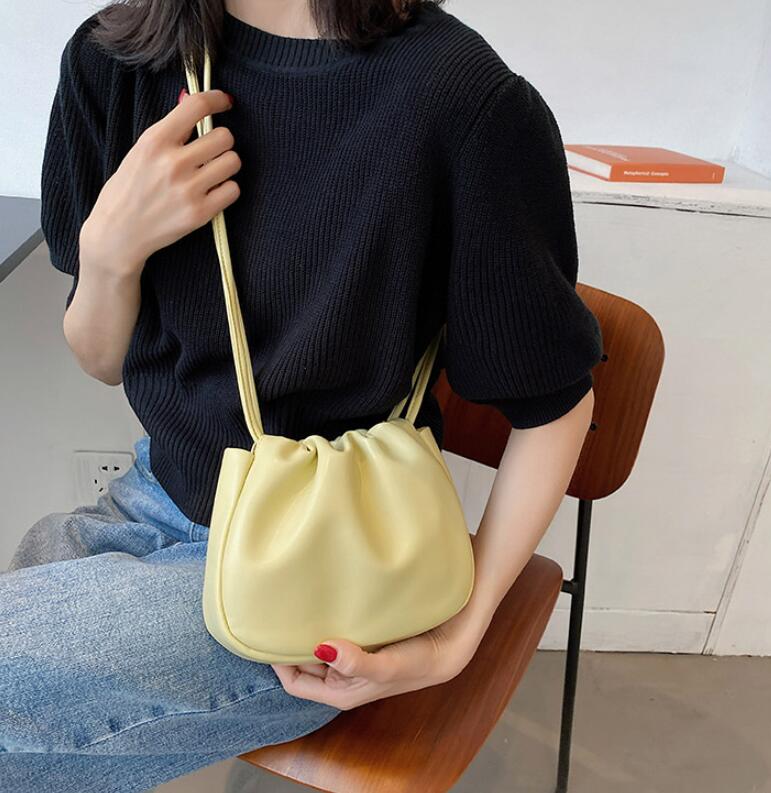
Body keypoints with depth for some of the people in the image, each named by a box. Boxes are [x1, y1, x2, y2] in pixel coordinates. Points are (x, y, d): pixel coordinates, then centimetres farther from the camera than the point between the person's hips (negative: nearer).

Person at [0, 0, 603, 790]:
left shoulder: (469, 97, -20)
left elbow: (554, 399, -9)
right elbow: (104, 362, 5)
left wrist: (458, 636, -11)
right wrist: (109, 248, -16)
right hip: (153, 501, 6)